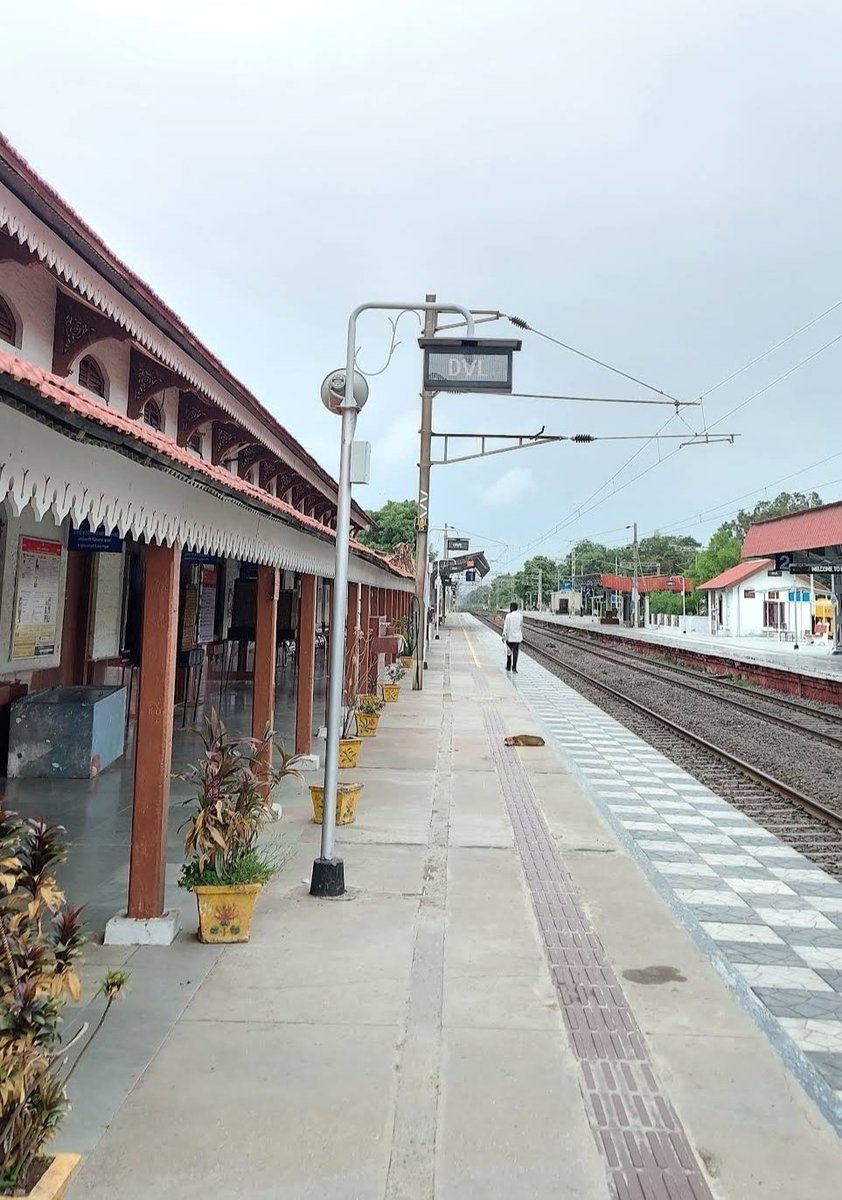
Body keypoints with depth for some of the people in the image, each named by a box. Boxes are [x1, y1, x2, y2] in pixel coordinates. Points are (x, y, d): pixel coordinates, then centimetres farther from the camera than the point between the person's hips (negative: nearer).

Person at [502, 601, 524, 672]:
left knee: (509, 652, 13)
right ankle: (514, 668, -4)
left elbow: (506, 627, -11)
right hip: (518, 637, 2)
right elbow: (521, 627, 11)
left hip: (510, 637, -2)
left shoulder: (508, 616, -11)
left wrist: (504, 636, -4)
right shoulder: (520, 616, 0)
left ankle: (508, 667, 24)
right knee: (515, 653, 3)